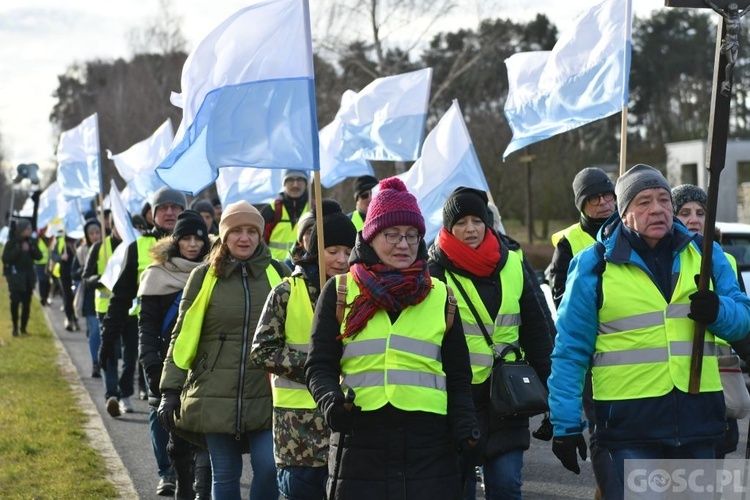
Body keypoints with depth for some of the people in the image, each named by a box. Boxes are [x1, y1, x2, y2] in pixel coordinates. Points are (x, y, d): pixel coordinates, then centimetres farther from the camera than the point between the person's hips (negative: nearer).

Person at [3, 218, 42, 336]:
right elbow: (5, 258, -13)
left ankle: (24, 327, 11)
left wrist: (31, 249, -14)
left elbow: (38, 256, 4)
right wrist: (19, 250, -20)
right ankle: (15, 327, 0)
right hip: (15, 276, -4)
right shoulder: (12, 242, -6)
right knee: (15, 302, -9)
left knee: (27, 303, 3)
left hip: (28, 276, 4)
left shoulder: (31, 241, 6)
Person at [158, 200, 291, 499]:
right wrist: (170, 390, 0)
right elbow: (183, 335, 6)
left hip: (267, 393, 0)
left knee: (269, 466, -10)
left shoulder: (278, 274, 4)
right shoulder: (204, 276, 3)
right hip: (216, 395, 0)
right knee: (225, 474, 6)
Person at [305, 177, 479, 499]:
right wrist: (331, 399, -16)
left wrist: (464, 422, -2)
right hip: (360, 440, -1)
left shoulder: (440, 297, 13)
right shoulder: (340, 293, 8)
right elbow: (319, 365, 5)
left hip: (429, 446, 1)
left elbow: (458, 376, 15)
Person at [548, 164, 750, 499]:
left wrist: (719, 311, -13)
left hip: (697, 417, 4)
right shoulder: (594, 265, -2)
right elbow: (570, 351, -1)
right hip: (631, 421, -4)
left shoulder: (703, 254, 7)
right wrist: (566, 426, -4)